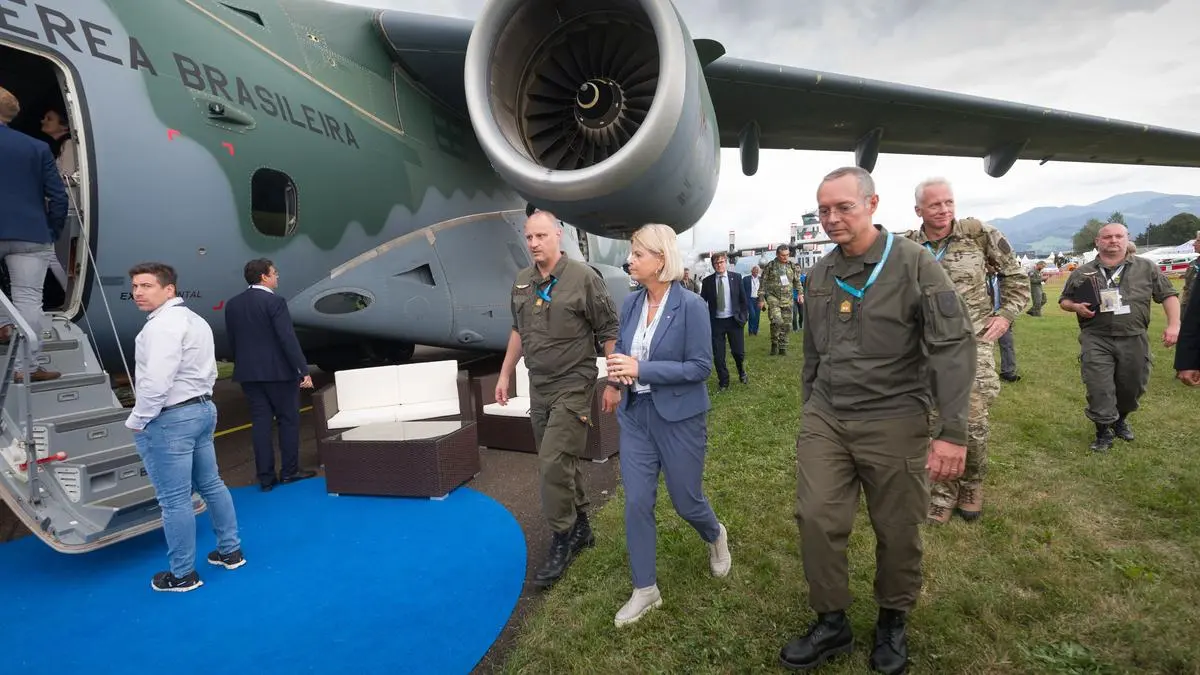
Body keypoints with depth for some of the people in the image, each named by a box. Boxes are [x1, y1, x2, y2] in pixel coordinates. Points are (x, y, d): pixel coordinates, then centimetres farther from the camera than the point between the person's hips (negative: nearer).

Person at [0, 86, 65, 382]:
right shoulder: (37, 147, 3)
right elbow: (58, 196, -1)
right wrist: (53, 232, 8)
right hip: (30, 235, 0)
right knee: (28, 299, -1)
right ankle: (26, 367, -1)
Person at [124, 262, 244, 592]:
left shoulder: (162, 325, -18)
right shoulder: (195, 320, 13)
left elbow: (156, 382, -24)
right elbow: (209, 372, 16)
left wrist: (136, 420, -13)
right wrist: (197, 400, 17)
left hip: (169, 419, -10)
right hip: (203, 408, 10)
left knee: (174, 500, 1)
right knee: (211, 484, 18)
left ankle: (182, 574, 13)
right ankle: (230, 551, 28)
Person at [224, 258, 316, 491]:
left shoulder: (232, 304, 8)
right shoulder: (274, 302, -14)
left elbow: (232, 340, 13)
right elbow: (288, 339, -18)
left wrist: (244, 365, 21)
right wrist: (304, 371, -16)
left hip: (248, 373, 6)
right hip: (278, 371, -6)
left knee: (260, 423, 8)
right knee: (289, 420, 7)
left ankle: (266, 478, 10)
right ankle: (289, 471, 14)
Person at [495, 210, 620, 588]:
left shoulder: (583, 278, -13)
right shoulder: (521, 282, 6)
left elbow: (609, 332, -10)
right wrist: (505, 374, 17)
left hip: (573, 386, -6)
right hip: (538, 387, 6)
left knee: (553, 464, -9)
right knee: (560, 463, 15)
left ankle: (562, 541, 11)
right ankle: (580, 528, 34)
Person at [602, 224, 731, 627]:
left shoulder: (691, 306, -15)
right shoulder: (631, 303, 1)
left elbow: (701, 366, -16)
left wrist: (642, 369, -23)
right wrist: (615, 379, -5)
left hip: (680, 417, -4)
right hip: (636, 416, 5)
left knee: (686, 500, 11)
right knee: (636, 503, 5)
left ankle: (715, 536, 48)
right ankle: (645, 590, 22)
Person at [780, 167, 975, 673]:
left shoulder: (913, 264, -8)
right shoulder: (818, 276, 9)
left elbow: (954, 346, -12)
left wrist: (953, 431, -17)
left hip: (893, 421, -4)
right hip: (825, 419, 4)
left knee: (897, 531, 9)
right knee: (816, 519, 1)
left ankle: (893, 622, 34)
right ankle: (831, 624, 21)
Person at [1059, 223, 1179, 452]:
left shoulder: (1146, 267, 7)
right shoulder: (1082, 273, 7)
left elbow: (1169, 295, 9)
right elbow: (1064, 301, 15)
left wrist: (1173, 324, -3)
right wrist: (1076, 307, -8)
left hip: (1134, 340, 1)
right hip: (1096, 341, -1)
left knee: (1133, 386, 12)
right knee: (1099, 389, -4)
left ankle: (1120, 420, 38)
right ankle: (1103, 432, 10)